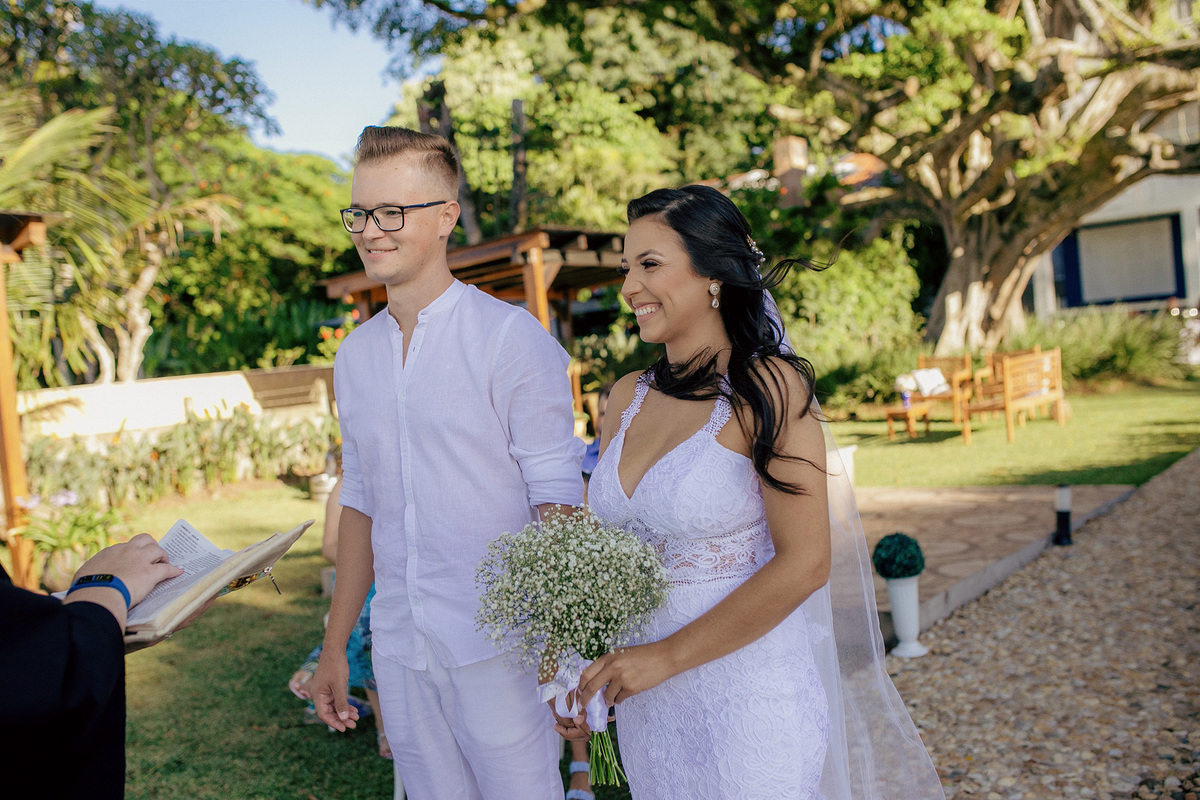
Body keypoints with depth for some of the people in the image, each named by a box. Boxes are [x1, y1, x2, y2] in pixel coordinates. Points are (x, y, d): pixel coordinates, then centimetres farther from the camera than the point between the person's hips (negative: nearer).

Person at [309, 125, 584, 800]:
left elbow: (557, 498, -12)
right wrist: (336, 646, 15)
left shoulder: (511, 336, -10)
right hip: (399, 651, 5)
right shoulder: (355, 355, 8)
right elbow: (361, 502, 14)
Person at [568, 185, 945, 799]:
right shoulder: (627, 398, 3)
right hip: (644, 700, 6)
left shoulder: (769, 387, -14)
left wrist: (667, 656, -17)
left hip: (747, 693, -5)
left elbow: (804, 563, -18)